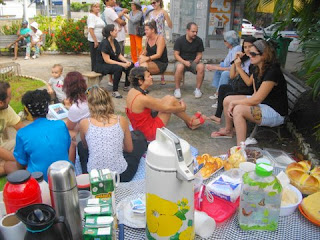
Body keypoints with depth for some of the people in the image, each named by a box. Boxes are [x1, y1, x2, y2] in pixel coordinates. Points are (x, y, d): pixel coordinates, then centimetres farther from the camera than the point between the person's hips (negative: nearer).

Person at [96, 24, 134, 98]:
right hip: (102, 65, -8)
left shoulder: (115, 42, 5)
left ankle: (126, 86, 4)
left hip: (114, 62, 8)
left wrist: (127, 61, -14)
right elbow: (107, 60, -24)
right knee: (118, 68, -36)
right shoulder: (104, 44, -20)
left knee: (131, 65, -9)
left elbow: (119, 55, 7)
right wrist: (122, 64, -29)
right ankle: (115, 92, -28)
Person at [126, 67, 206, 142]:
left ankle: (189, 119, 25)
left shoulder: (132, 91, -1)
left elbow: (153, 101, 13)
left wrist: (175, 102, 17)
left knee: (168, 98, 9)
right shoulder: (142, 99, -29)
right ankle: (190, 122, 16)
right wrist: (182, 108, 3)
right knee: (171, 100, -6)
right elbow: (166, 109, -16)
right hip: (150, 133, -9)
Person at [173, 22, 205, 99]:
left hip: (193, 62, 2)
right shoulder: (179, 40, -6)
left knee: (201, 66, -31)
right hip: (182, 61, -2)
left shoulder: (199, 41, 1)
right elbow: (176, 54, -7)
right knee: (180, 67, -37)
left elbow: (199, 54, 7)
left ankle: (197, 89, -16)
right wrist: (184, 62, -23)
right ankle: (177, 89, -20)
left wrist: (195, 61, -15)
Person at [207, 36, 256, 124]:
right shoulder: (245, 59, 8)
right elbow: (232, 76, 7)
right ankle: (218, 116, 19)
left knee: (228, 96, -26)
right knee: (222, 88, 17)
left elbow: (249, 82, -25)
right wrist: (235, 60, -3)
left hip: (248, 92, -10)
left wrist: (239, 67, -23)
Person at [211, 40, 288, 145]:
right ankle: (228, 130, 26)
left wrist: (234, 102, -16)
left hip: (275, 112, -9)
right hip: (260, 101, 9)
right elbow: (256, 94, 5)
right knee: (227, 100, 3)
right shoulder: (256, 68, 2)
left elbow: (256, 99, -25)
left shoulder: (272, 72, -25)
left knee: (238, 110, -30)